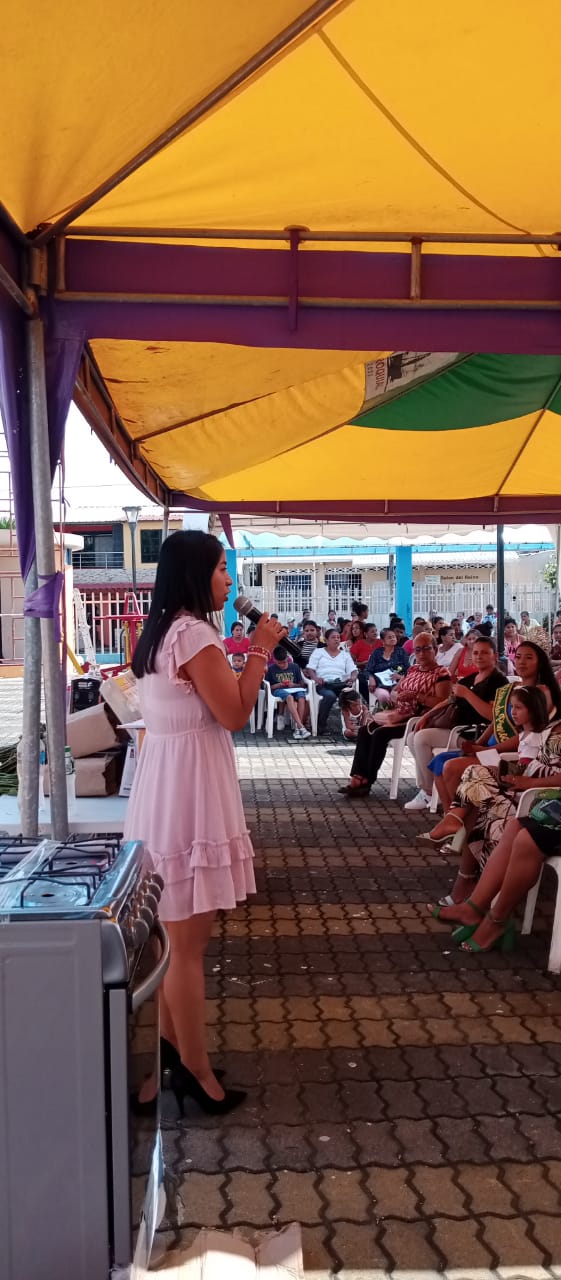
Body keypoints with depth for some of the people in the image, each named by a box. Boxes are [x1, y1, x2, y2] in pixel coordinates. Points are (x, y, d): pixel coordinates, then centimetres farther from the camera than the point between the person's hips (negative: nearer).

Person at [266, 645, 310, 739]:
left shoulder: (294, 667, 12)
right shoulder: (271, 669, 8)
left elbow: (302, 684, 14)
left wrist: (293, 685, -7)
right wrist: (279, 684, -8)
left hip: (294, 689, 2)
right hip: (279, 690, -2)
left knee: (301, 697, -35)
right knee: (289, 697, -39)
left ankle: (297, 727, -36)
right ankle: (301, 726, -48)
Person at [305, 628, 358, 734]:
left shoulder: (345, 655, 27)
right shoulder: (318, 652, 20)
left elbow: (353, 670, 15)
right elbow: (310, 669, 7)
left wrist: (353, 677, -11)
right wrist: (315, 678, -16)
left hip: (341, 684, 2)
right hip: (324, 684, -2)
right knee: (330, 696, -38)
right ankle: (320, 725, -23)